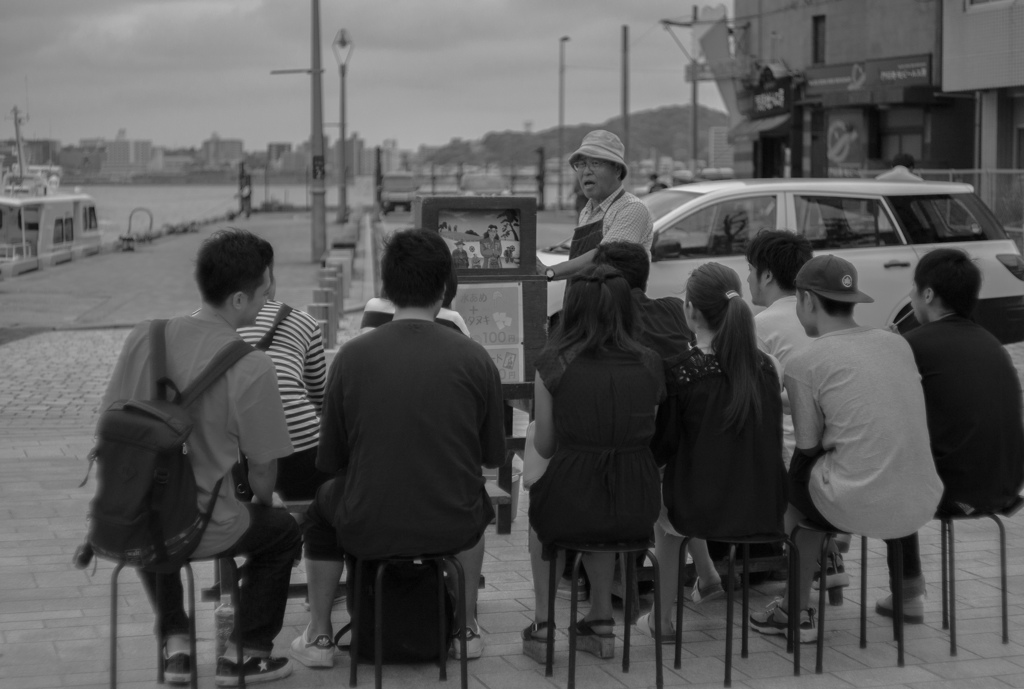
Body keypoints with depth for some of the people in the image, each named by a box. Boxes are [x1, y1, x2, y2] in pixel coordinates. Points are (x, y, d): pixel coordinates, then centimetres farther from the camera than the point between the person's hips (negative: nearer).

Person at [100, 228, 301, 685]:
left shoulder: (143, 337, -6)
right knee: (283, 532, 26)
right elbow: (262, 474, -11)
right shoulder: (253, 369, -20)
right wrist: (261, 503, 13)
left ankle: (175, 646, 38)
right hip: (199, 531, -4)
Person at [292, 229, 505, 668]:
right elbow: (493, 457, 2)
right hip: (453, 530, 1)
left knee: (322, 505, 32)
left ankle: (319, 636, 34)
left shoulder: (351, 356, -12)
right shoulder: (473, 357, -10)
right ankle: (467, 628, 40)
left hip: (368, 532, -1)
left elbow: (330, 461, -2)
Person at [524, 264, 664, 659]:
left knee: (538, 512, 34)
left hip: (569, 506, -2)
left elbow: (543, 445, 2)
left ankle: (543, 623, 30)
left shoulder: (553, 362, -6)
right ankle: (600, 623, 37)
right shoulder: (649, 365, 2)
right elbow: (645, 434, 12)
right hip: (637, 509, 3)